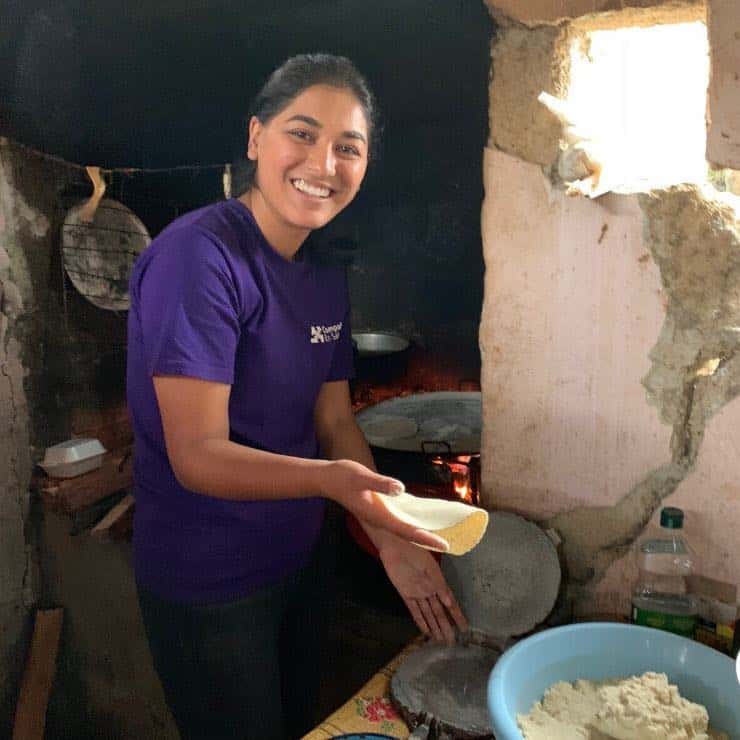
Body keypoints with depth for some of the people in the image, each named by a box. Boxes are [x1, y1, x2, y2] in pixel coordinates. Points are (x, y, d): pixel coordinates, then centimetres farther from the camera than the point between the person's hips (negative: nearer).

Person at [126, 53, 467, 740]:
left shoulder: (326, 278, 1)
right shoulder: (197, 254, -23)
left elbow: (334, 420, 3)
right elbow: (198, 456, -25)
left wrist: (390, 535, -7)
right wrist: (329, 479, -41)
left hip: (298, 561, 7)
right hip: (206, 586, -7)